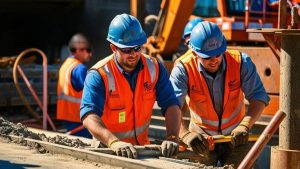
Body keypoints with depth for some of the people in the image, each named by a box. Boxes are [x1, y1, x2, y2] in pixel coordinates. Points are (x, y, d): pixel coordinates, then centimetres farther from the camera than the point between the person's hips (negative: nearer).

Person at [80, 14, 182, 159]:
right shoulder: (99, 75, -13)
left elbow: (171, 105, -5)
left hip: (142, 146, 3)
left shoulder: (154, 68, 0)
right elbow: (89, 116, -25)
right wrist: (114, 142, -41)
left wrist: (172, 138, -23)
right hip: (108, 149, -3)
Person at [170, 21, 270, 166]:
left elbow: (258, 96, -18)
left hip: (235, 136, 1)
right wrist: (185, 134, -51)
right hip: (202, 137, -1)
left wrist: (245, 126, -35)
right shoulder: (184, 69, -22)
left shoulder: (240, 62, -17)